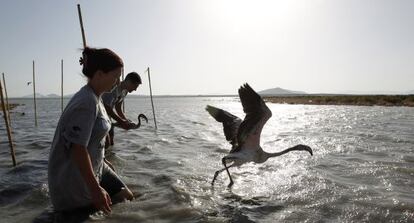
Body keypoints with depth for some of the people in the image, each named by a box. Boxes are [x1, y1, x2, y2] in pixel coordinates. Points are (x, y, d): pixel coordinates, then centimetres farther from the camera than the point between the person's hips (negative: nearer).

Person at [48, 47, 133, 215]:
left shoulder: (95, 98, 5)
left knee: (127, 197, 12)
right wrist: (95, 189, -24)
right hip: (75, 180, -9)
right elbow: (78, 148, -27)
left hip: (94, 168, 9)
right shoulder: (87, 102, -25)